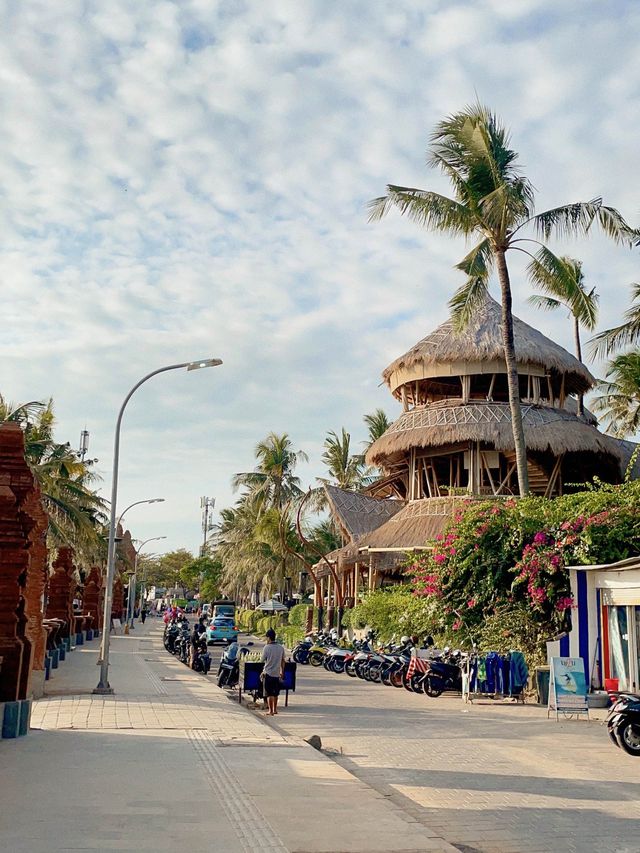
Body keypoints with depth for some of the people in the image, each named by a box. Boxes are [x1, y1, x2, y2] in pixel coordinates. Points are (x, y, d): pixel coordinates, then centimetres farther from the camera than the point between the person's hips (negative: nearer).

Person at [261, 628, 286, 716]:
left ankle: (271, 711, 4)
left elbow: (263, 660, -9)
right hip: (277, 673, 5)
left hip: (268, 673, -5)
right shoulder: (281, 648, 1)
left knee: (269, 693, 3)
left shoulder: (267, 647, -14)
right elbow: (283, 661, 8)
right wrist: (282, 671, 17)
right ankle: (275, 709, 25)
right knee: (275, 693, 18)